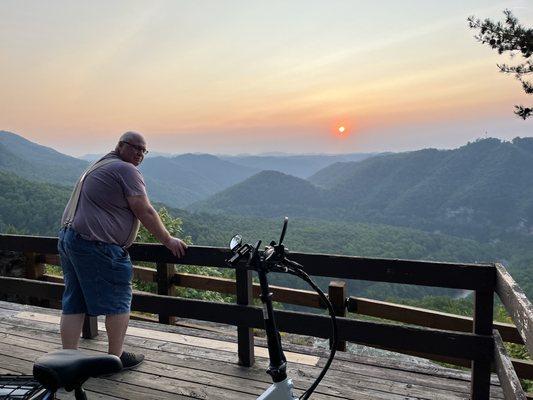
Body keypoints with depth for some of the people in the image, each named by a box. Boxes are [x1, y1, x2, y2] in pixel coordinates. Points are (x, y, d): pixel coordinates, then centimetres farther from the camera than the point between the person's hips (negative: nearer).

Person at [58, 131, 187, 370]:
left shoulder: (98, 166, 23)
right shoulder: (126, 170, -8)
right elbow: (144, 211, -13)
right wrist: (168, 240, -7)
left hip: (67, 238, 10)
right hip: (96, 246, -10)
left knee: (74, 303, 13)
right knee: (118, 301, 4)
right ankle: (116, 357, 15)